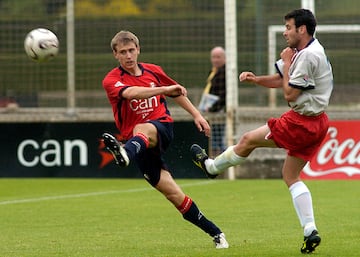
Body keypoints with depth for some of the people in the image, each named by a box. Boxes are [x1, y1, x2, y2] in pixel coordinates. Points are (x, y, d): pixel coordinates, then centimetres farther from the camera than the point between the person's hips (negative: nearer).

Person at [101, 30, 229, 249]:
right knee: (172, 192, -9)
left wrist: (197, 115, 24)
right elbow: (131, 93, -24)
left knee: (142, 129, -37)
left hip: (163, 127, 1)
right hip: (138, 143, -1)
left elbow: (177, 93, 29)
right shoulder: (112, 80, -2)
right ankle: (215, 233, -2)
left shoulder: (154, 71, 12)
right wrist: (165, 89, -33)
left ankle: (126, 153, -70)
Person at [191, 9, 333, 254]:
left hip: (301, 123, -10)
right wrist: (256, 79, 4)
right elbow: (283, 81, 19)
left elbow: (289, 94, -20)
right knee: (291, 175, 13)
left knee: (248, 140, 6)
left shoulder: (309, 56, -22)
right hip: (315, 123, 10)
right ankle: (310, 231, 4)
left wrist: (286, 63, -11)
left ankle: (211, 166, 29)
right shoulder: (306, 52, 10)